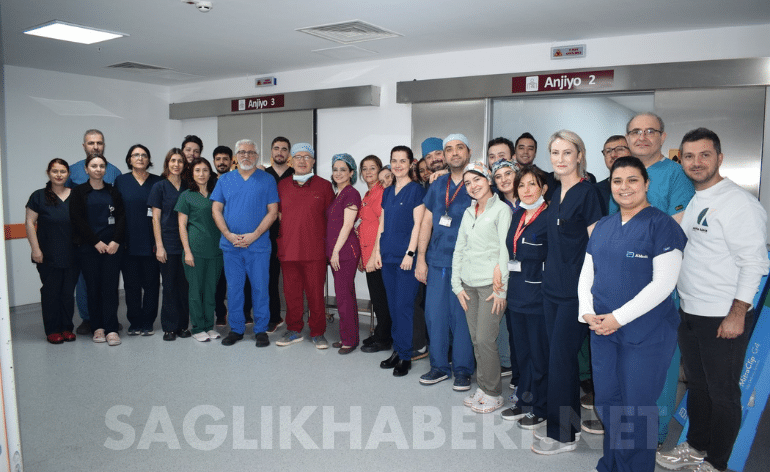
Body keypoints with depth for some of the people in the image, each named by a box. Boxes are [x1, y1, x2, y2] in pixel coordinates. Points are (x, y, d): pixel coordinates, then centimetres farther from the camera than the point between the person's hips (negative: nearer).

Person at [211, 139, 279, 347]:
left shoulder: (267, 180, 3)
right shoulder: (225, 180, 10)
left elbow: (272, 212, -3)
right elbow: (216, 209, 7)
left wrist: (254, 235, -12)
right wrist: (228, 234, -7)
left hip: (258, 245, -2)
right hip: (230, 244, 3)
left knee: (260, 287, 2)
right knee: (233, 288, 8)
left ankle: (261, 330, 14)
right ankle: (236, 329, 21)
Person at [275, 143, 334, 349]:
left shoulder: (324, 185, 3)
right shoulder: (282, 185, 11)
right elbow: (278, 214, 20)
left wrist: (328, 242, 2)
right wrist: (281, 236, 11)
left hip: (315, 249, -2)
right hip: (288, 249, 3)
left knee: (316, 293, 2)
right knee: (291, 293, 8)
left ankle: (317, 332, 16)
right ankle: (294, 330, 23)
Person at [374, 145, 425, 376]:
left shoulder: (416, 189, -5)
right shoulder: (388, 192, 15)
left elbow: (418, 224, -10)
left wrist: (410, 253, -16)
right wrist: (377, 250, 11)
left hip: (405, 256, -7)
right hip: (388, 256, 7)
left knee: (404, 306, -4)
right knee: (393, 305, 11)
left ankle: (405, 356, 6)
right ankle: (397, 350, 21)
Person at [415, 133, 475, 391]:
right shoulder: (437, 185, 12)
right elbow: (427, 223, 12)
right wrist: (421, 258, 6)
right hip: (436, 261, 4)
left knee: (461, 315, 2)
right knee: (435, 313, 7)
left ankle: (462, 370, 16)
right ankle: (439, 366, 22)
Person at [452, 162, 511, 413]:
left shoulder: (501, 209, -4)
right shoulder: (468, 213, 15)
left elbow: (506, 251, -9)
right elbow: (459, 249, 15)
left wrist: (501, 288, -12)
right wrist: (457, 284, 9)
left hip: (491, 284, -6)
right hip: (469, 284, 6)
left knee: (485, 339, -6)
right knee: (475, 339, 9)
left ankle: (493, 393, 10)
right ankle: (482, 387, 21)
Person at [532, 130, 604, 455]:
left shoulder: (587, 192, -10)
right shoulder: (555, 193, 13)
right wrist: (550, 275, 17)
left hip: (575, 289, -7)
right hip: (552, 285, 8)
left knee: (560, 358, -3)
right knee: (559, 356, 14)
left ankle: (562, 434, 11)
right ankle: (559, 423, 27)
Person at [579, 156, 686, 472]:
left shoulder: (662, 225, -8)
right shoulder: (602, 227, 10)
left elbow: (663, 283, -15)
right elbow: (586, 274, 13)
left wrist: (619, 317, -17)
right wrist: (587, 312, -3)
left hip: (646, 334, -5)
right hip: (602, 330, 6)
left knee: (636, 408, 4)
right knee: (606, 402, 14)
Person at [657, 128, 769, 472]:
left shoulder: (739, 202, -14)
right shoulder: (691, 202, 11)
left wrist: (737, 314, -19)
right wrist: (682, 300, 13)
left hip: (724, 317, -8)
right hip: (690, 313, 8)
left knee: (723, 393, 7)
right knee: (696, 385, 20)